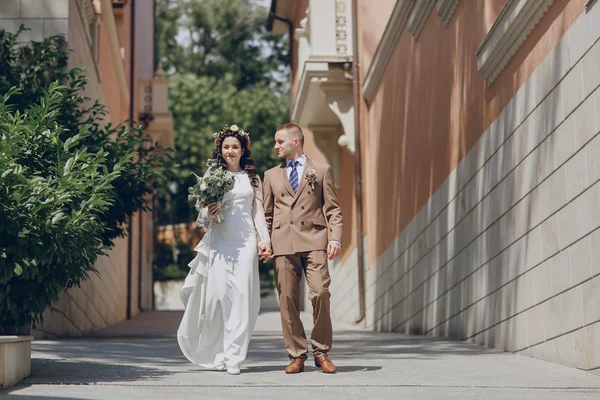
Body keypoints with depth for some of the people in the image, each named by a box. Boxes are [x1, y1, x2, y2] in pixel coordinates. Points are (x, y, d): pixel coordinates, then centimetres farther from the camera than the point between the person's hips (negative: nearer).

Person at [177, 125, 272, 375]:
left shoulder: (252, 178, 13)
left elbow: (258, 211, 13)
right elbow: (203, 212, 10)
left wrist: (264, 239, 2)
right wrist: (209, 212, -12)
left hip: (246, 242, 1)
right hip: (219, 241, -1)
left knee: (242, 296, -6)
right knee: (218, 293, -9)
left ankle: (233, 356, -4)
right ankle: (213, 350, 8)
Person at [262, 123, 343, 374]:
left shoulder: (321, 171, 13)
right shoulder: (271, 175, 20)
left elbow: (333, 209, 8)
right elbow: (267, 213, 20)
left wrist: (335, 238, -5)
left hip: (314, 240, -2)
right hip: (283, 243, 2)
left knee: (320, 294, -13)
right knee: (287, 300, -2)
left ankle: (321, 352, 0)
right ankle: (296, 355, 5)